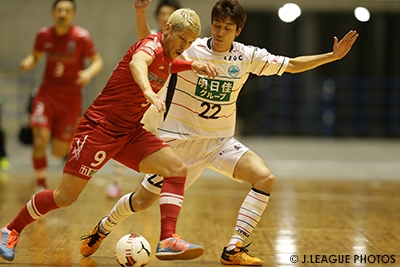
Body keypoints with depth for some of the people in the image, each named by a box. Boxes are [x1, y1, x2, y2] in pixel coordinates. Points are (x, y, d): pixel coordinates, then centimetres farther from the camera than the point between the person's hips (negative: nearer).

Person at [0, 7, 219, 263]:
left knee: (177, 168, -14)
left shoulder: (167, 59, 9)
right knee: (65, 196, -4)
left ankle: (167, 240, -20)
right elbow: (137, 62, -41)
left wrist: (194, 65, 16)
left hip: (130, 132, 8)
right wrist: (148, 91, -61)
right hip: (100, 126, -8)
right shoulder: (152, 44, -15)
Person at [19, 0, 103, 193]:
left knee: (58, 152, 3)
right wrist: (27, 63, -10)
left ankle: (71, 144, 43)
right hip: (47, 93, 2)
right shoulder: (44, 35, -4)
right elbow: (35, 55, 13)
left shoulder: (82, 37, -13)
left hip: (71, 98, -1)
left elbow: (98, 61, -5)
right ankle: (41, 187, -2)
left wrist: (89, 72, -26)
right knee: (40, 141, -19)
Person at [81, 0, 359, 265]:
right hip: (180, 139, -2)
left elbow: (292, 64, 4)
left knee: (265, 179, -20)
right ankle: (101, 230, 30)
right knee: (143, 200, 0)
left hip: (220, 141, 3)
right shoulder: (188, 49, -12)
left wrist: (332, 56, -4)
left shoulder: (248, 56, -6)